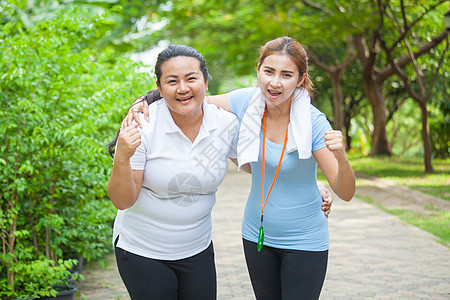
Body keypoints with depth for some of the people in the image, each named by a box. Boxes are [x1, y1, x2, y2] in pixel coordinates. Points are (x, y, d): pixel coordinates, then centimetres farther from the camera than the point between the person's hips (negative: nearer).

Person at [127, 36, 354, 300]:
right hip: (257, 235, 4)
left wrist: (341, 157, -39)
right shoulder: (247, 101, -10)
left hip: (304, 241, -3)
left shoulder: (313, 123, -19)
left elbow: (346, 193, -18)